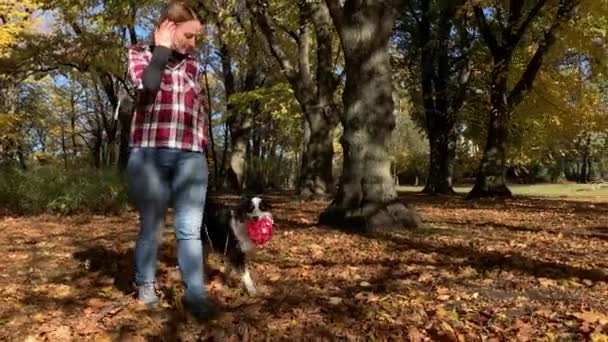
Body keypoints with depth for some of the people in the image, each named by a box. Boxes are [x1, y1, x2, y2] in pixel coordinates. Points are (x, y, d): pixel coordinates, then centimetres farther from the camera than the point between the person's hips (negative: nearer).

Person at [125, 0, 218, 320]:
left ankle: (195, 294, 0)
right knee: (151, 225, 7)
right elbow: (148, 83, -15)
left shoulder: (193, 64, 18)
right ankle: (145, 284, 25)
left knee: (190, 229, -2)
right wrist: (163, 47, -1)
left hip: (190, 157, 3)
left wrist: (202, 146, 13)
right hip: (149, 154, -2)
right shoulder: (140, 54, 8)